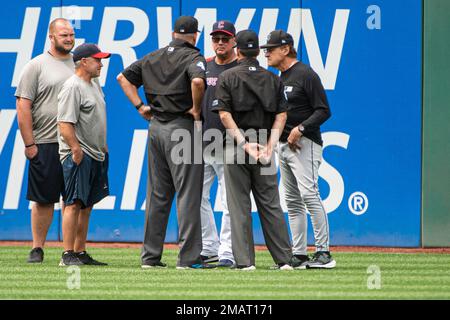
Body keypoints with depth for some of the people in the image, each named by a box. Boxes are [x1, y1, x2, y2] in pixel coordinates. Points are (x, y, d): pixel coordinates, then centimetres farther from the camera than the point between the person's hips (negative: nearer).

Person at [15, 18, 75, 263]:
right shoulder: (37, 66, 0)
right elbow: (23, 106, -4)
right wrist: (29, 144, -10)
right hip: (45, 145, -4)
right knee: (44, 199, 0)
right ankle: (37, 249, 8)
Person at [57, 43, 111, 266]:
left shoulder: (95, 84, 18)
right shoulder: (72, 87, -12)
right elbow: (65, 124, -19)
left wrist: (103, 147, 22)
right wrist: (76, 149, -24)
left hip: (96, 155, 10)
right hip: (78, 156, -10)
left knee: (87, 206, 10)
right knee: (74, 204, -11)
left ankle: (81, 253, 14)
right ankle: (68, 255, -12)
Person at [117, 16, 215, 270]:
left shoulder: (153, 58, 13)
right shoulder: (193, 57, -8)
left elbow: (124, 77, 17)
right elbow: (197, 81, -28)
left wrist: (140, 106, 11)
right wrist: (196, 110, -13)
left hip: (156, 127, 7)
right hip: (182, 128, -7)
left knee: (157, 195, 12)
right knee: (188, 194, -5)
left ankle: (150, 256, 12)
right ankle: (189, 257, -9)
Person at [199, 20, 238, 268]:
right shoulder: (203, 66, 12)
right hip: (202, 144, 6)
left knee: (229, 201, -4)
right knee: (196, 196, 7)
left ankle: (227, 253, 1)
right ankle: (209, 248, 17)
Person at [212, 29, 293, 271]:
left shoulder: (227, 77, -1)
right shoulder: (273, 79, 9)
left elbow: (224, 115, -10)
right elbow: (281, 116, 2)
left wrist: (244, 143, -13)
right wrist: (269, 147, -4)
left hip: (236, 149, -3)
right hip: (264, 145, 3)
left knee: (239, 206, 0)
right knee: (271, 205, 6)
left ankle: (244, 260, -4)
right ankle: (284, 260, 4)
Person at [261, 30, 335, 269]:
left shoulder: (306, 75, -9)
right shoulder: (279, 79, 17)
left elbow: (323, 111, -13)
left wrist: (300, 128, -22)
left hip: (304, 144, -9)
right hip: (283, 145, 9)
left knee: (309, 193, -18)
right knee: (292, 202, 8)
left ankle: (324, 253, -19)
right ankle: (299, 255, 10)